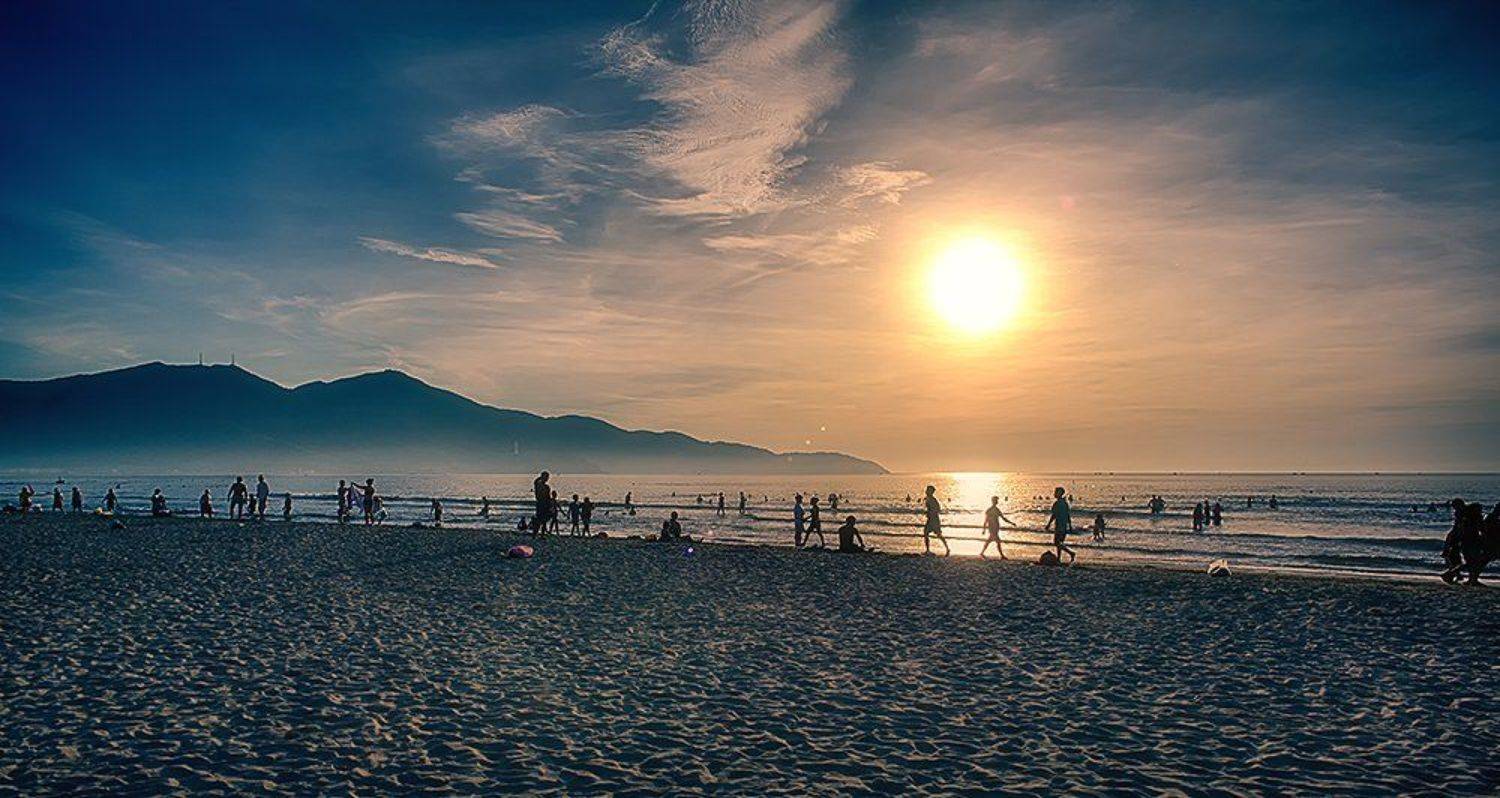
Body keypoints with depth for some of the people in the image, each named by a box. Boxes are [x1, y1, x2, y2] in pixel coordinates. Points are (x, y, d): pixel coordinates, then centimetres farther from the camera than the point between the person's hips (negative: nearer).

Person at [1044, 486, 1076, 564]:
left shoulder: (1057, 503, -15)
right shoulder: (1065, 502, 10)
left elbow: (1053, 515, -17)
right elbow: (1069, 515, 13)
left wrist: (1048, 526, -13)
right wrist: (1070, 526, 18)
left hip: (1059, 525, -8)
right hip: (1066, 525, 9)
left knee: (1057, 543, -5)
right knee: (1060, 542, 14)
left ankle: (1072, 553, -14)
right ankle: (1059, 559, 15)